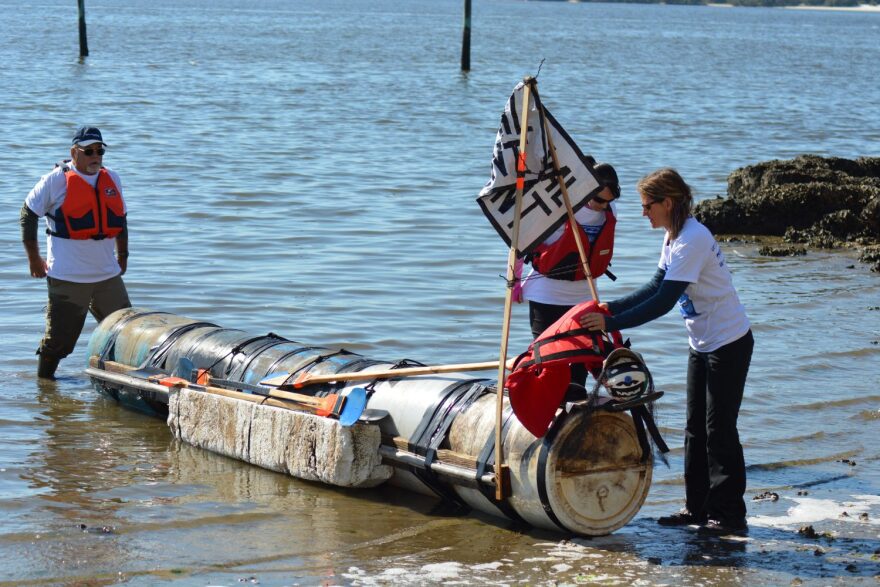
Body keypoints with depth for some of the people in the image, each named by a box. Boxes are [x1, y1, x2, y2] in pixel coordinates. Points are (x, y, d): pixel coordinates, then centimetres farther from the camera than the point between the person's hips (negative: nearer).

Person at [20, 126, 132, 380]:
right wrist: (34, 259, 0)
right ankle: (43, 380, 18)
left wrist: (122, 255, 23)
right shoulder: (56, 180, -7)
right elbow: (28, 214, 0)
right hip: (67, 277, -5)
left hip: (107, 274, 6)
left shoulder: (112, 179, 10)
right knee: (59, 336, 0)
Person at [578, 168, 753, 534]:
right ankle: (698, 507, 19)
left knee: (719, 429, -5)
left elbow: (663, 302, -28)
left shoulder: (692, 240, -25)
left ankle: (728, 514, 3)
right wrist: (612, 308, -1)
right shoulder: (674, 237, 5)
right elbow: (656, 287, 10)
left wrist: (611, 323, -27)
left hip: (729, 343, -10)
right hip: (703, 343, 10)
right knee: (696, 428, 12)